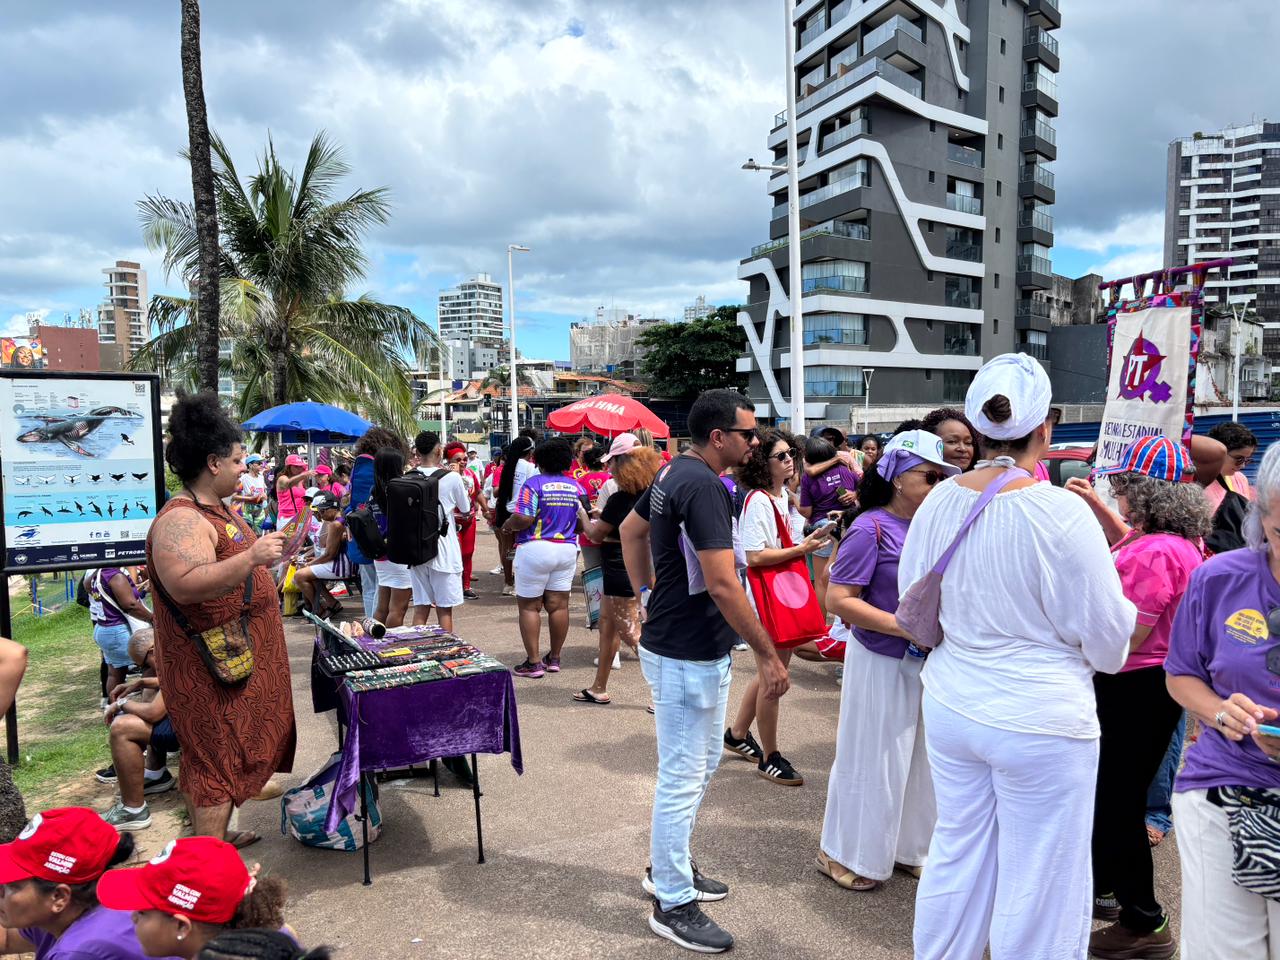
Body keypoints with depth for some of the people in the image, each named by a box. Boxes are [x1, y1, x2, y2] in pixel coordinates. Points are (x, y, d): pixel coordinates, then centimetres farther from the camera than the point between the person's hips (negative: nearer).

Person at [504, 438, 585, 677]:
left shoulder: (534, 484, -10)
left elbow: (523, 519, -18)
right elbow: (583, 522, 7)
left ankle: (533, 662, 5)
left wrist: (508, 525, 1)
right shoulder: (576, 487, 5)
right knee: (558, 605, 9)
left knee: (529, 606, 4)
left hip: (536, 550, -5)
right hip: (567, 550, 5)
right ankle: (554, 658, 18)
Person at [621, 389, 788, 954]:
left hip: (677, 644, 10)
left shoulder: (674, 472, 8)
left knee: (704, 761, 23)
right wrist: (767, 655, -20)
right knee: (682, 779, 3)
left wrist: (647, 597, 20)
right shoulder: (704, 487, -23)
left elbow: (630, 531, 21)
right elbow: (722, 584, -27)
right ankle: (673, 905, 19)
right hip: (688, 656, -10)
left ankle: (668, 867, 39)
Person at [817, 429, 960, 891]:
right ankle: (847, 854, 26)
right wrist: (903, 627, -24)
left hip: (926, 661, 7)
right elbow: (839, 599, -19)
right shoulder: (870, 529, -16)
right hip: (881, 662, -6)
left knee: (919, 759, 18)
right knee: (872, 761, 6)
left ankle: (907, 846, 38)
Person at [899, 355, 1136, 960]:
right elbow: (1106, 634, -10)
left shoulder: (938, 503, -4)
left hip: (950, 708, 5)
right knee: (1040, 884, 12)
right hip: (1039, 722, -5)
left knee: (955, 857, 20)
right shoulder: (1062, 513, -19)